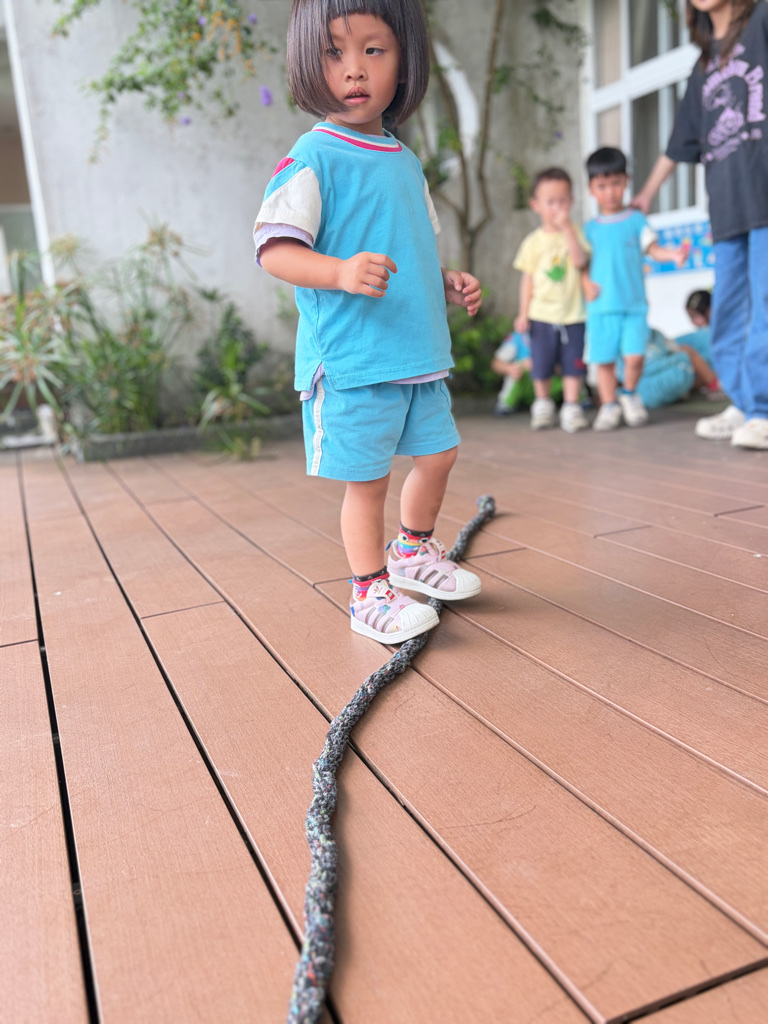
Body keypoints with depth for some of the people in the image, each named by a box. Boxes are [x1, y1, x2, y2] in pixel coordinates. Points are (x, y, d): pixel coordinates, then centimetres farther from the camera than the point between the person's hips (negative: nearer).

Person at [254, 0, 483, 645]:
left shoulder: (406, 162, 15)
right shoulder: (315, 157, -8)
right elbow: (274, 248, -16)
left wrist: (450, 284, 9)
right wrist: (341, 272, -31)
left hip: (420, 353, 8)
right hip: (350, 360, -7)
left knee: (438, 452, 16)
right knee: (367, 479, 0)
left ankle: (414, 550, 40)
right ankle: (370, 592, 18)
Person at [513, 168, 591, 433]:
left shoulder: (574, 232, 1)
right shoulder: (533, 241, 3)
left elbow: (580, 260, -18)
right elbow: (528, 279, 5)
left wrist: (566, 227, -20)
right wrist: (523, 313, 0)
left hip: (573, 313, -1)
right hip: (541, 314, 1)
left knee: (573, 364, 2)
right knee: (541, 365, 8)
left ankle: (571, 407, 11)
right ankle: (543, 403, 26)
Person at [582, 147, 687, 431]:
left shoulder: (636, 219, 8)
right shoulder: (590, 228, 11)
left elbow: (652, 248, 4)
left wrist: (672, 255, -16)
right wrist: (586, 283, -8)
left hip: (634, 304, -1)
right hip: (601, 306, 1)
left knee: (634, 356, -12)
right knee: (604, 360, 1)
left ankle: (629, 393, 15)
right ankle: (609, 405, 15)